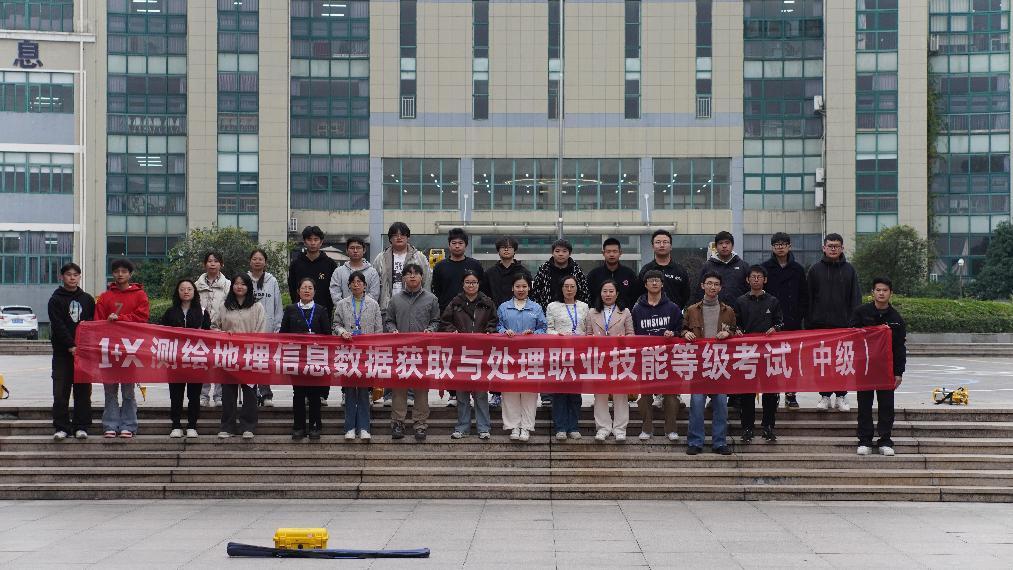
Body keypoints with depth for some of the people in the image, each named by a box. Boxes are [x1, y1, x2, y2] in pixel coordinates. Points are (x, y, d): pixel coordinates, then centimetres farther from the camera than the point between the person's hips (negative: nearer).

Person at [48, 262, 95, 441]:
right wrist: (71, 346, -17)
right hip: (62, 352, -2)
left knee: (83, 390, 3)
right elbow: (58, 326, -7)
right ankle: (61, 427, 2)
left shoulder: (87, 299, 13)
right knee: (61, 391, -3)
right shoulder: (56, 300, 3)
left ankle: (81, 426, 8)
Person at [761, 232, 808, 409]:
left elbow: (804, 295, 11)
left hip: (793, 322, 1)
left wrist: (800, 315, 0)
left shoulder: (797, 269, 10)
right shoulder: (765, 268, 5)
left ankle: (791, 395, 8)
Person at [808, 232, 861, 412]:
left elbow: (855, 298, 5)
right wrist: (808, 322, -2)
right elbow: (808, 298, 5)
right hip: (820, 323, 0)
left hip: (843, 324, 0)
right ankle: (824, 396, 10)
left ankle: (841, 396, 11)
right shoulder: (815, 269, 6)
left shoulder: (849, 270, 7)